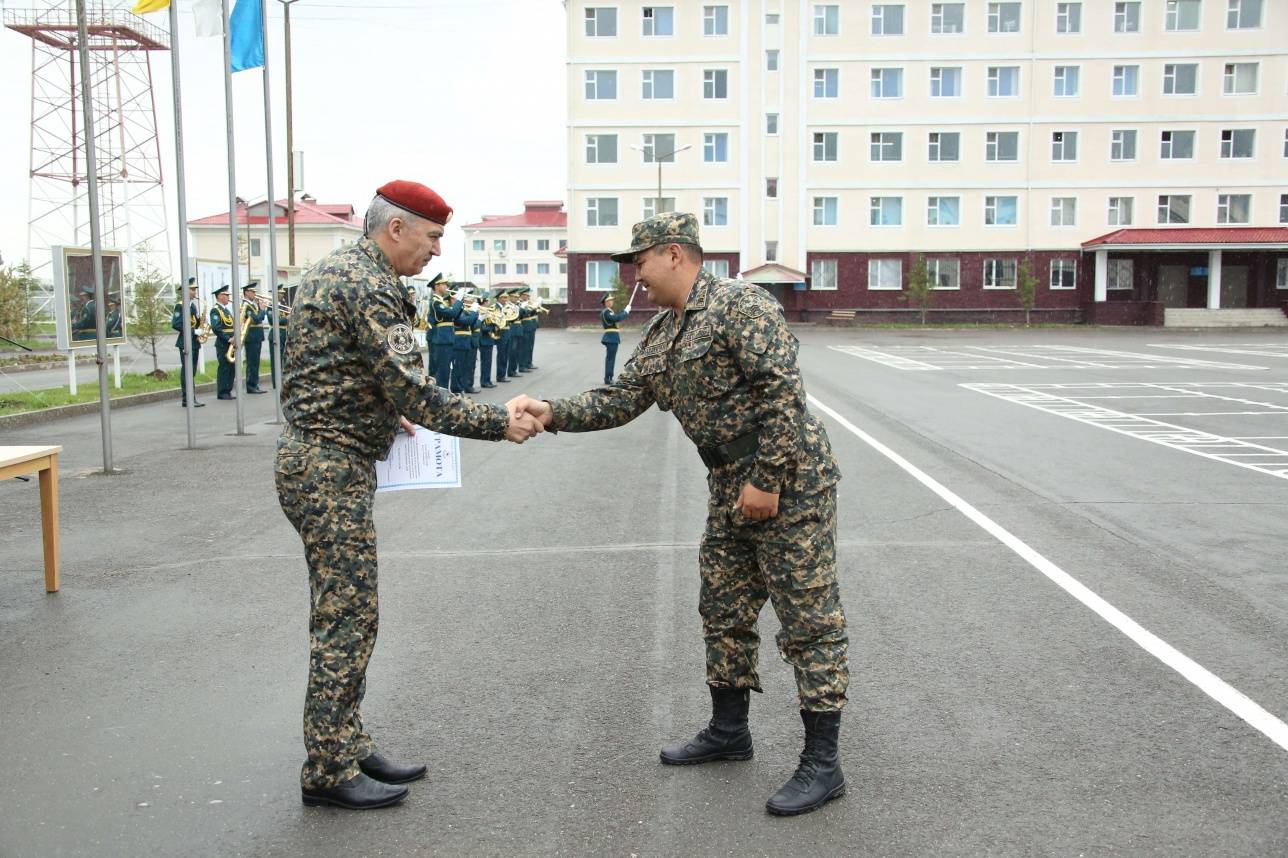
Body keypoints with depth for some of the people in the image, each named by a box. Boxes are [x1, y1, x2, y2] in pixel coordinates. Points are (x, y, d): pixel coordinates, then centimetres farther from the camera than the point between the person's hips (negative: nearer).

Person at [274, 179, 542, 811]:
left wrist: (388, 412, 17)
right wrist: (501, 423, -16)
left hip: (323, 460, 11)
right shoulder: (369, 286, -17)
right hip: (332, 468, -10)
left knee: (343, 614, 15)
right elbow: (416, 394, -23)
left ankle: (347, 747, 25)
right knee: (346, 618, -3)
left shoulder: (336, 269, 15)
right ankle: (328, 772, 8)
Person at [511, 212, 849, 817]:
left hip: (790, 482, -9)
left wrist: (767, 479, -22)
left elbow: (784, 392, -21)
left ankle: (822, 762, 7)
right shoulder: (659, 334, 13)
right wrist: (553, 414, -2)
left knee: (808, 619, -2)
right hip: (732, 488, 10)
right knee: (724, 609, 17)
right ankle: (729, 730, 33)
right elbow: (620, 400, 11)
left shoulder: (741, 305, -15)